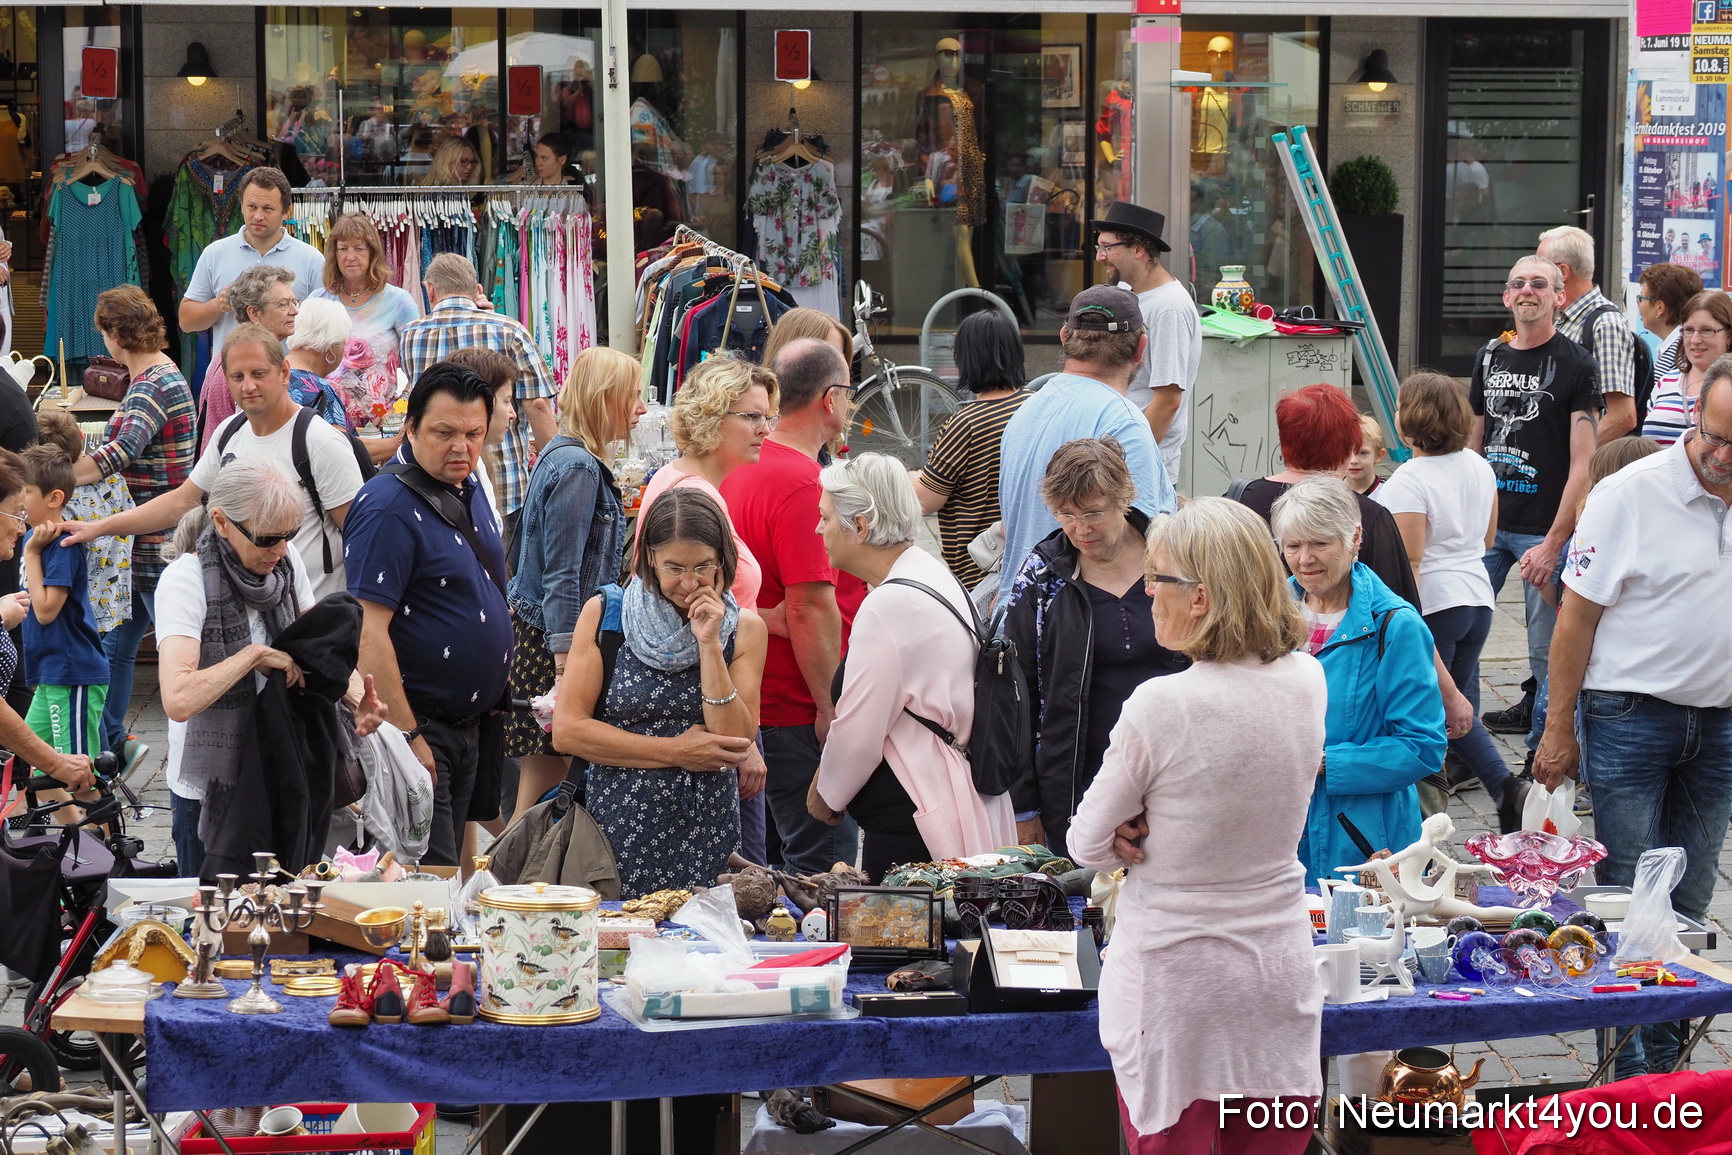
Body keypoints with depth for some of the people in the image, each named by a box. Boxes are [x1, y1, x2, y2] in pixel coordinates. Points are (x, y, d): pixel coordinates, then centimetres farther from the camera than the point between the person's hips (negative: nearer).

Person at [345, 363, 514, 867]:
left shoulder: (467, 487, 10)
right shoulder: (389, 507, -18)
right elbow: (369, 631, -23)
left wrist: (496, 693, 18)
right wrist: (407, 736, -24)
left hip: (472, 725, 9)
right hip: (419, 729, -9)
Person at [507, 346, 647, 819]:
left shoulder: (565, 456, 13)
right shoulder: (578, 468, -16)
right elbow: (562, 575, -20)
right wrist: (566, 658, -22)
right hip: (550, 637, -10)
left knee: (544, 768, 10)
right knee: (546, 779, -5)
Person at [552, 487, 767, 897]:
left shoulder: (743, 628, 4)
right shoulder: (604, 613, 1)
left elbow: (733, 744, -6)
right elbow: (567, 730, -6)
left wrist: (709, 644, -12)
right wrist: (676, 752, -8)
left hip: (705, 840, 1)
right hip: (618, 830, -1)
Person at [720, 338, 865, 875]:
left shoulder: (742, 470, 10)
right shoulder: (801, 484, -20)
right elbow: (811, 610, -23)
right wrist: (832, 710, -20)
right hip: (799, 709, -10)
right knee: (823, 869, -5)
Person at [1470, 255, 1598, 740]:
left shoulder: (1574, 364, -5)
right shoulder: (1490, 358, 13)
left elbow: (1583, 464, -9)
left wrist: (1553, 543, -14)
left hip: (1544, 530, -5)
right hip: (1486, 524, 5)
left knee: (1547, 653, -1)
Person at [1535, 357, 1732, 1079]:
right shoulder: (1631, 495, -11)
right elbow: (1577, 618, -7)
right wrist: (1558, 730, -7)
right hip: (1631, 715, -4)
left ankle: (1662, 1061, 20)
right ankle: (1629, 1071, 4)